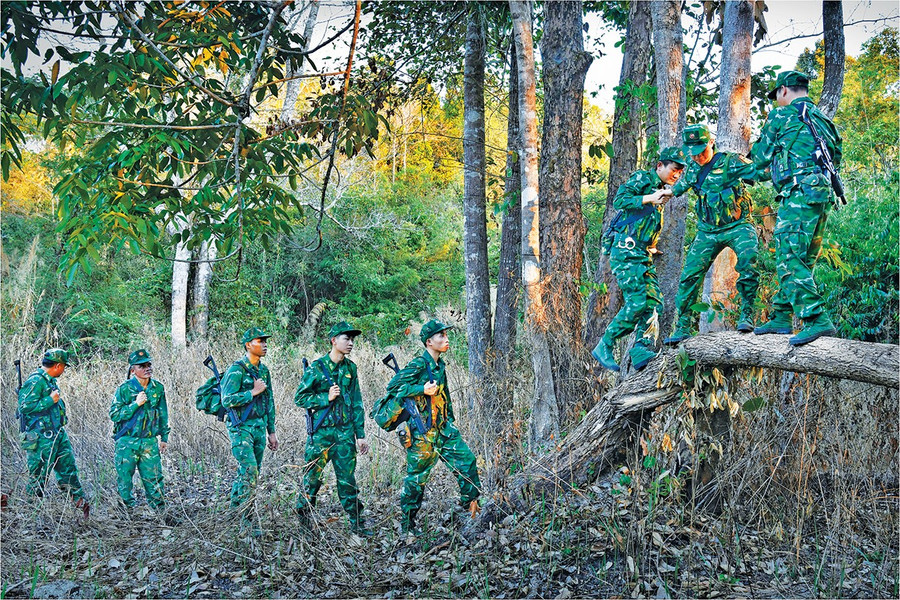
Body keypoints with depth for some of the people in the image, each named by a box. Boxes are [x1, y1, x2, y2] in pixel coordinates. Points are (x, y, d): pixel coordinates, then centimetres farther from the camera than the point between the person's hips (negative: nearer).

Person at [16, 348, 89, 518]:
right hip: (42, 437, -10)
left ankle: (80, 502, 19)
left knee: (68, 468, 12)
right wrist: (50, 400, -20)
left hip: (58, 433, 10)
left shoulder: (50, 381, 12)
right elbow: (25, 407, -23)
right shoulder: (35, 381, -18)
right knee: (38, 476, 0)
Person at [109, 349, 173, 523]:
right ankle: (128, 511, 15)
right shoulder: (124, 389, -6)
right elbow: (114, 415, -10)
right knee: (124, 479, 2)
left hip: (149, 441, 3)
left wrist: (164, 437, 15)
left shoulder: (158, 388, 5)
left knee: (154, 477, 3)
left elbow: (163, 414, 15)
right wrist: (135, 404, -19)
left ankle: (161, 511, 12)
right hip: (127, 442, -2)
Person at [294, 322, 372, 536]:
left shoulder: (350, 368, 8)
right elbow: (300, 397, -3)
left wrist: (360, 435, 8)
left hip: (345, 432, 3)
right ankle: (302, 516, 24)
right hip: (321, 431, -3)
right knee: (313, 476, 6)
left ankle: (357, 523, 10)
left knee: (348, 478, 5)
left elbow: (357, 403, 11)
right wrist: (326, 398, -15)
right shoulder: (317, 367, -5)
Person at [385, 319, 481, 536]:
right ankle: (407, 522, 14)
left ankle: (469, 500, 19)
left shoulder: (440, 365, 11)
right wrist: (423, 389, -25)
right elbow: (393, 386, -20)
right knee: (417, 475, 2)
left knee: (466, 459, 4)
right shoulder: (419, 365, -15)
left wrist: (450, 422, 23)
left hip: (443, 428, 8)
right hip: (422, 430, -8)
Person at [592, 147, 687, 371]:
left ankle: (641, 351, -9)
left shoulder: (661, 191, 25)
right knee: (637, 301, -16)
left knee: (654, 302, -4)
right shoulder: (642, 178, 0)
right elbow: (619, 200, -17)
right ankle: (604, 347, -8)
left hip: (643, 255, 9)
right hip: (625, 251, -9)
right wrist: (649, 198, -24)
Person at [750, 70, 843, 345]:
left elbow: (761, 158, 6)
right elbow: (835, 159, 27)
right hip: (823, 194, 9)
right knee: (797, 260, 13)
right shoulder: (823, 120, 24)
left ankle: (817, 320, -24)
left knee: (790, 259, -14)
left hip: (799, 193, -9)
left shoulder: (781, 116, 1)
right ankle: (781, 318, 18)